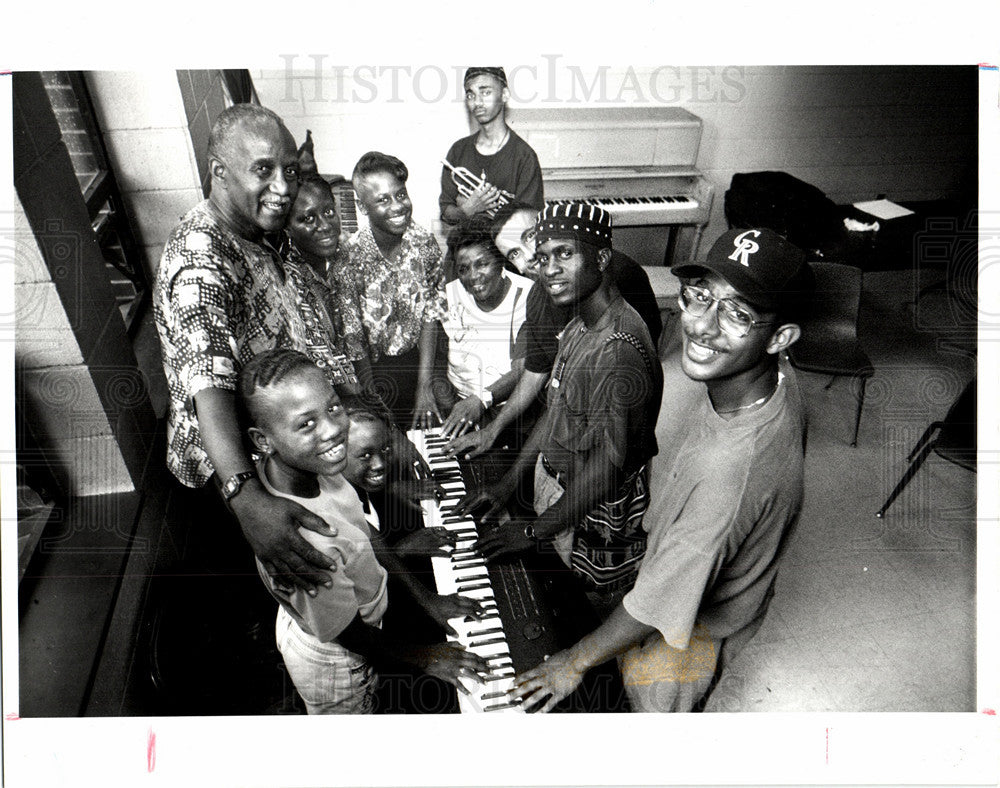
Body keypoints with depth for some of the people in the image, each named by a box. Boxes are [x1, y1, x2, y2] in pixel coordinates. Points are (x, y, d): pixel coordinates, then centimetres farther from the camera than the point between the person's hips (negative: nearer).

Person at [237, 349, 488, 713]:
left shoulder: (303, 462, -23)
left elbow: (362, 533, -5)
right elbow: (347, 635, -27)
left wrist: (423, 596, 2)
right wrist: (426, 658, -12)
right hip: (334, 664, -6)